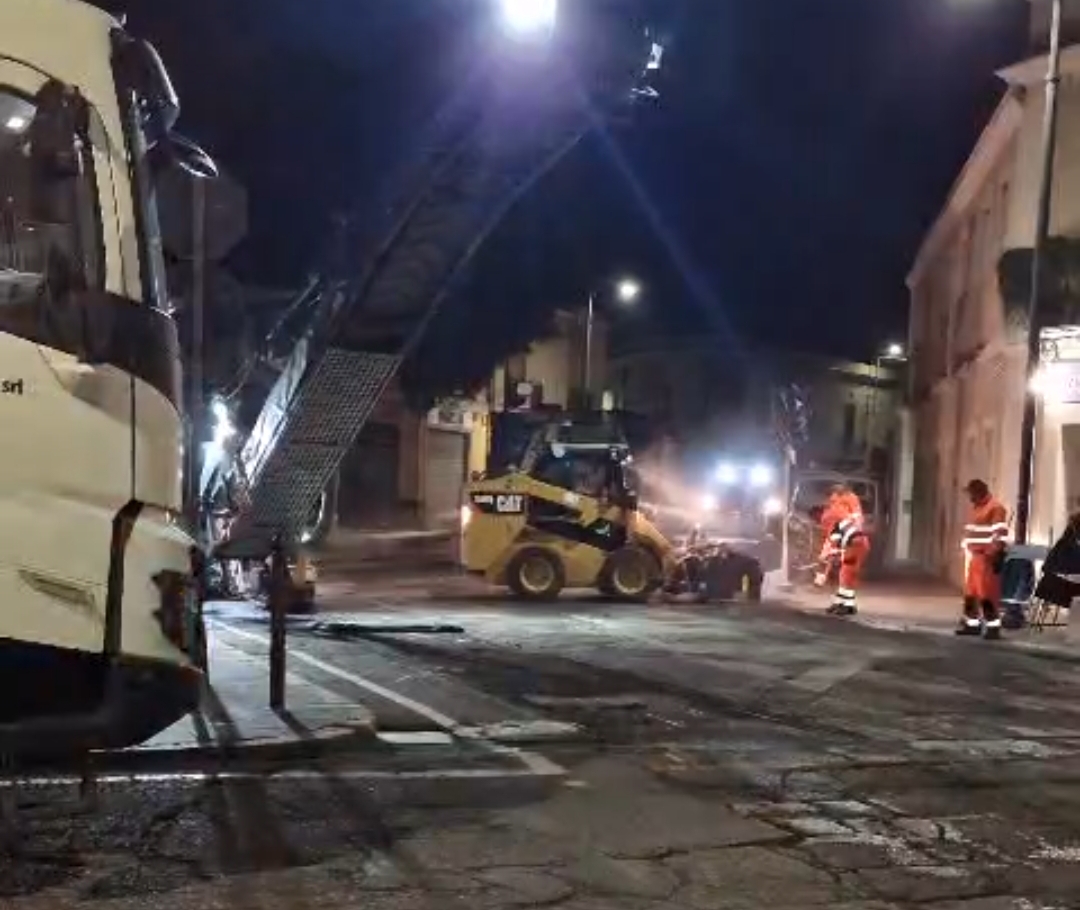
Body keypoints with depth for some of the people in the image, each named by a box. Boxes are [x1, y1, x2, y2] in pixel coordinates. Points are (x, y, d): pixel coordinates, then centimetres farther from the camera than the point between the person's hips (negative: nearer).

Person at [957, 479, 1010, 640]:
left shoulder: (996, 508, -10)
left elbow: (1001, 534, -17)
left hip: (987, 558, -9)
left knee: (988, 593, -9)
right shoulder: (974, 508, 20)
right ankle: (972, 623, 19)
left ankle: (993, 626, -5)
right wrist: (967, 550, 21)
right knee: (970, 592, 11)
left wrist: (996, 556, -21)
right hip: (973, 557, 9)